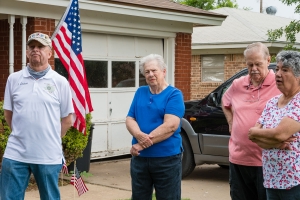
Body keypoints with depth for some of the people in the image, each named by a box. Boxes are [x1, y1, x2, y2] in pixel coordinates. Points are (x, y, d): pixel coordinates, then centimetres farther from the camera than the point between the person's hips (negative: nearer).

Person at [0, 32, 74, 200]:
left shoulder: (60, 82, -1)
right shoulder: (14, 79, 5)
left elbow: (67, 119, 4)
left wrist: (52, 139, 5)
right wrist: (22, 134, 9)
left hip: (48, 155, -1)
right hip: (15, 154, 2)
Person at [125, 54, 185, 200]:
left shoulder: (174, 94, -6)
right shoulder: (140, 92, 11)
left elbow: (170, 126, -17)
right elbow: (130, 120, 6)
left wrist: (142, 144, -17)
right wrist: (139, 135, -17)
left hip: (166, 158, -5)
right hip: (139, 158, 5)